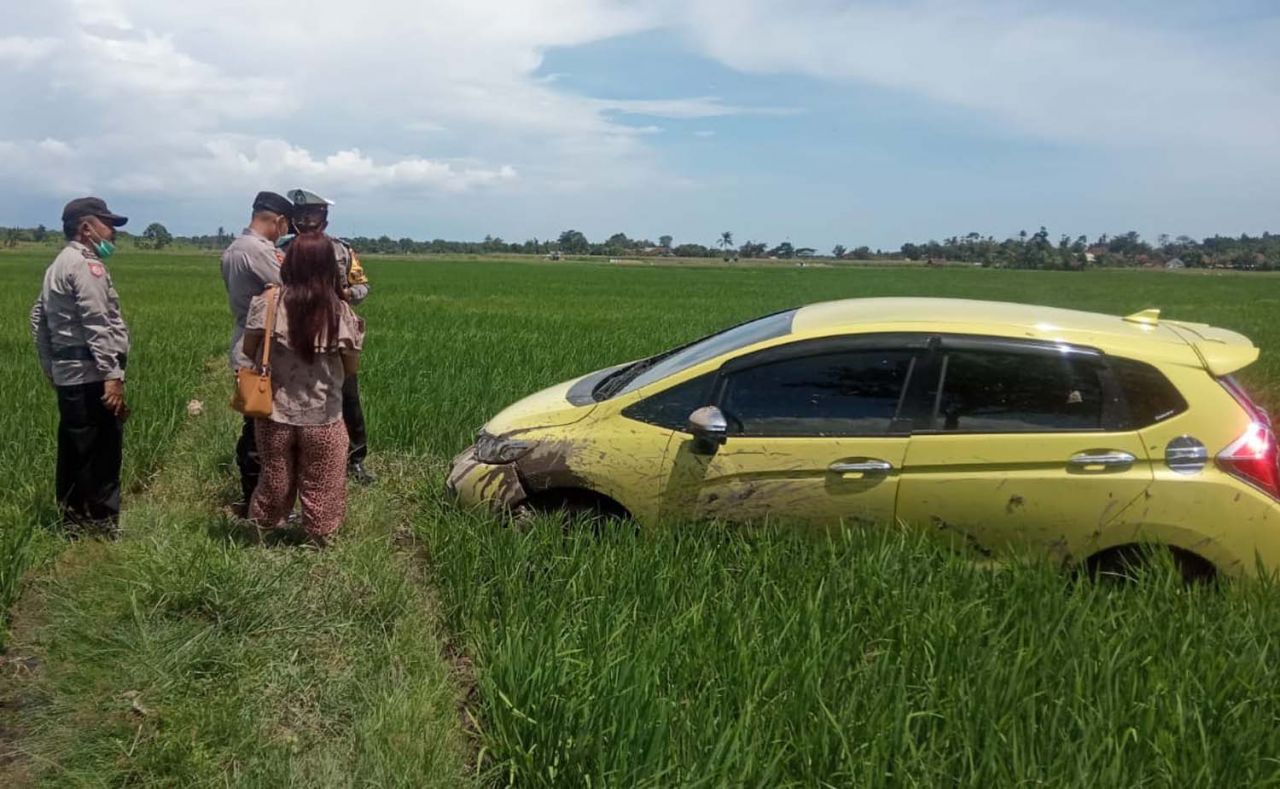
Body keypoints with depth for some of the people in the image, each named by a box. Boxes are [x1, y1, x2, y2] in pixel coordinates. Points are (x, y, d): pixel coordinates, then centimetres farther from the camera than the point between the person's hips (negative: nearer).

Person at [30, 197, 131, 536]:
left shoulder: (59, 265, 20)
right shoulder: (87, 265, -12)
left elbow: (39, 318, 23)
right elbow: (97, 325, -20)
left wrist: (51, 369, 24)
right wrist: (113, 375, -22)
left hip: (68, 375, 10)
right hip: (91, 376, -10)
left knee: (75, 454, 14)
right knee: (101, 454, -5)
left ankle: (75, 523, 22)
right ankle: (100, 526, -1)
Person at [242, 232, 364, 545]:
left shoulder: (268, 302, -11)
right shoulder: (339, 311, -12)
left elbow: (249, 351, 1)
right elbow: (352, 368, -3)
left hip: (276, 413, 2)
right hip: (322, 417, -1)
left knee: (275, 482, 21)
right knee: (320, 488, 15)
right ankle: (319, 540, 27)